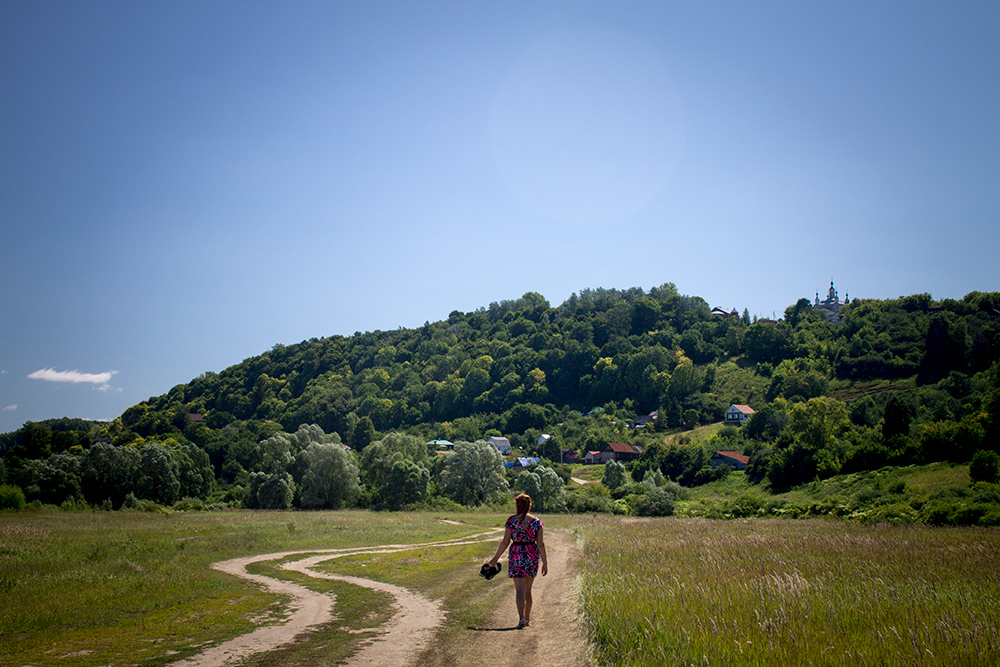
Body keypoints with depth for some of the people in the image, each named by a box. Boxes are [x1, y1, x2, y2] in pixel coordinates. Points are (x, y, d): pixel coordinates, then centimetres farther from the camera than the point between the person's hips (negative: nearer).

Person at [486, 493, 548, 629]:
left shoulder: (511, 521, -5)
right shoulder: (536, 521, 0)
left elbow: (505, 542, -4)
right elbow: (540, 543, -1)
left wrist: (495, 558, 5)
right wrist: (544, 562, 4)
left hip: (516, 556, -3)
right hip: (532, 556, 3)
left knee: (519, 589, -4)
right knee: (528, 589, 18)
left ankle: (522, 618, -22)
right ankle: (527, 619, 27)